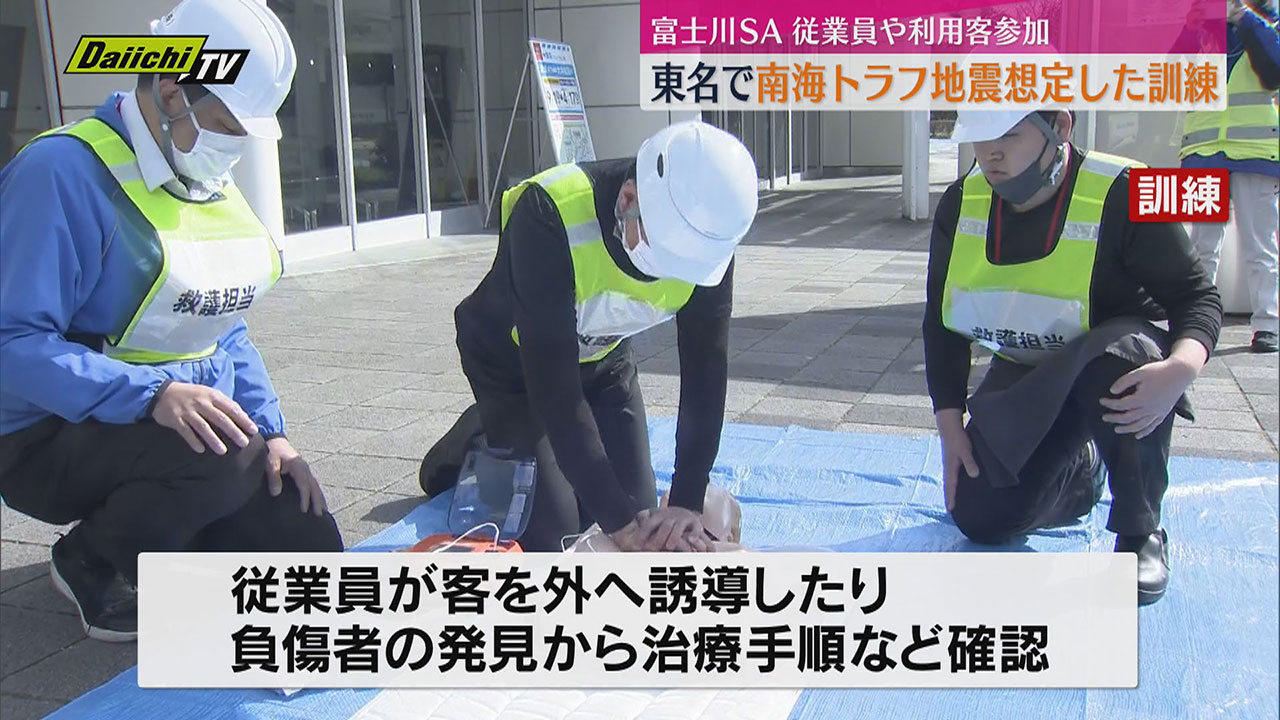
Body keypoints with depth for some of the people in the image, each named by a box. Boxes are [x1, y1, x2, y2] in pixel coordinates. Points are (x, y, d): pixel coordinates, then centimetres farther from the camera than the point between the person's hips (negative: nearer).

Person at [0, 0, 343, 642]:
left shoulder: (214, 184, 7)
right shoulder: (66, 171, -19)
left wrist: (270, 431, -1)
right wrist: (154, 396, -38)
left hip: (194, 419, 7)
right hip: (57, 439, -7)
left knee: (311, 563, -3)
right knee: (225, 454, -36)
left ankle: (150, 524, 21)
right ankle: (91, 565, -5)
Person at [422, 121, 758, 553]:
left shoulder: (708, 237, -26)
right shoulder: (548, 216, -41)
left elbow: (706, 374, -21)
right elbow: (553, 385, -40)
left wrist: (688, 503, -30)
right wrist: (620, 520, -39)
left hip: (604, 360, 5)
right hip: (513, 360, -4)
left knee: (639, 504, 6)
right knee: (552, 536, -8)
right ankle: (476, 441, 20)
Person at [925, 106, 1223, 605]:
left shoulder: (1122, 195, -23)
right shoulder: (960, 206, -7)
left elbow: (1198, 297, -18)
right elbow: (942, 324, 2)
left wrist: (1182, 369, -41)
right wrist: (950, 424, -4)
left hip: (1116, 374, -4)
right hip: (1023, 380, 5)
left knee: (1119, 354, -41)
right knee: (980, 520, -6)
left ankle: (1141, 533, -18)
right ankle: (1080, 469, 28)